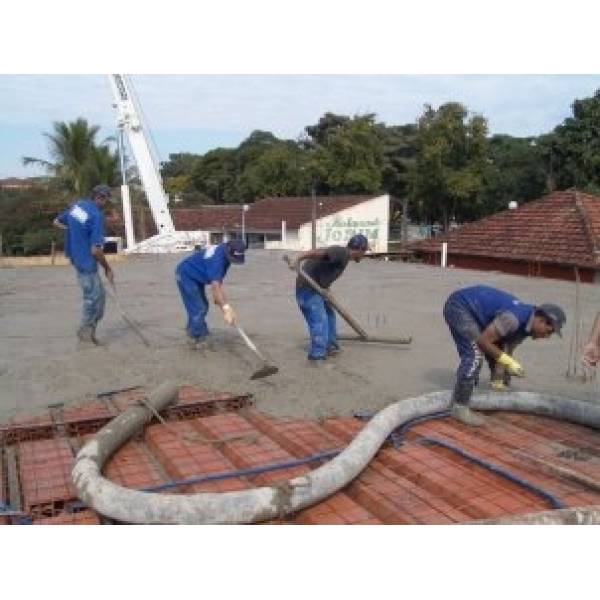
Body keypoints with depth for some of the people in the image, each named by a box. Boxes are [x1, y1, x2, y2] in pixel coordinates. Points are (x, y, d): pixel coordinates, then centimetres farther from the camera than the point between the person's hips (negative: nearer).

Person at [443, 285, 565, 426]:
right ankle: (460, 407, -12)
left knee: (498, 350, 14)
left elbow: (505, 353, 8)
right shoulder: (514, 318, -29)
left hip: (473, 311, 10)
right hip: (459, 305, -10)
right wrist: (508, 361, -18)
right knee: (475, 355, -20)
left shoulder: (525, 326, 1)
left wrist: (497, 383, 7)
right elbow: (483, 341, -25)